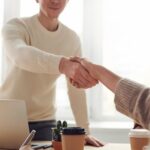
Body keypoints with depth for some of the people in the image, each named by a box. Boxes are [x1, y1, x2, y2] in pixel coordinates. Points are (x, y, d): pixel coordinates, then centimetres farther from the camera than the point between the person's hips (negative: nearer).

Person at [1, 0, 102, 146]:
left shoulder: (72, 39, -2)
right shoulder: (15, 26, -14)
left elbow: (77, 89, -1)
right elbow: (20, 55, -37)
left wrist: (84, 131, -8)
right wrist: (63, 64, -54)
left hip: (44, 122, 3)